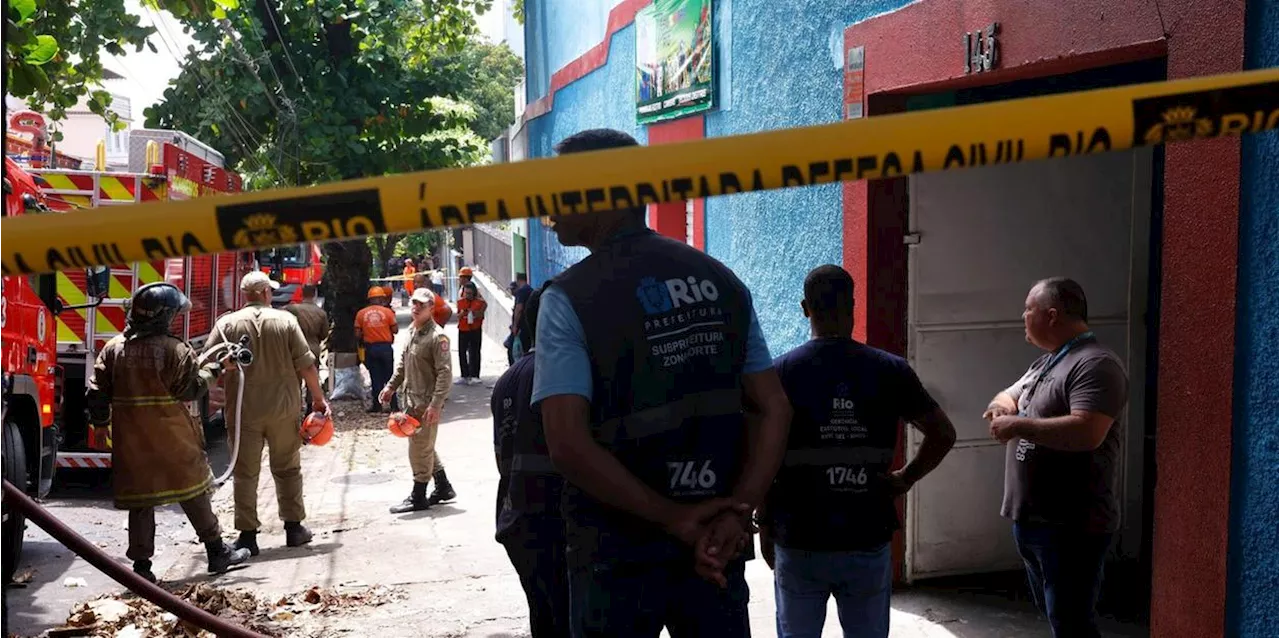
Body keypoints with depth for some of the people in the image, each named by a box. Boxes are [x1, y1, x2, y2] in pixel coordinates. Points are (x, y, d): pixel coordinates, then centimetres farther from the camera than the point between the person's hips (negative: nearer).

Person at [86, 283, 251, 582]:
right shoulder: (174, 349, -12)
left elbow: (97, 392, 4)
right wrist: (215, 368, 5)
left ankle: (141, 564, 11)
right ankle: (217, 551, 16)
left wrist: (101, 423, 16)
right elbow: (192, 388, -8)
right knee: (193, 492, 8)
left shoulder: (113, 348, 3)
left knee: (140, 500, 10)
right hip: (172, 439, -4)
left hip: (131, 439, 4)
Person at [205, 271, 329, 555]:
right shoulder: (285, 320, -3)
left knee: (245, 473, 7)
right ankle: (293, 527, 20)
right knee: (287, 468, 14)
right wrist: (318, 397, 8)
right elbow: (306, 364, -3)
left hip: (243, 411, 0)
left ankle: (248, 535, 8)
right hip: (283, 407, 1)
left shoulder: (226, 324, -2)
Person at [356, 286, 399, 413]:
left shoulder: (361, 313, -1)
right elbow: (395, 330, -5)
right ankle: (394, 405, 8)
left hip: (370, 348, 1)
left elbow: (357, 334, -1)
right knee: (389, 377, 8)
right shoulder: (388, 312, -6)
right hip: (386, 347, -1)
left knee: (375, 378, 9)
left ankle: (377, 405, 9)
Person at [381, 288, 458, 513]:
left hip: (426, 403, -9)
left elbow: (445, 373, -20)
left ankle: (418, 497, 11)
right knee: (424, 447, 17)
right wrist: (392, 386, 19)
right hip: (411, 400, 9)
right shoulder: (412, 331, 10)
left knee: (420, 449, -1)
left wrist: (435, 404, -25)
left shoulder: (437, 336, -16)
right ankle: (443, 488, 30)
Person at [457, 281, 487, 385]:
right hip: (463, 330, 3)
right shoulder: (460, 301, 3)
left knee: (474, 353, 0)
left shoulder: (479, 302, -5)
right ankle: (464, 375, 13)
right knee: (462, 352, 5)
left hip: (475, 330, -3)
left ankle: (474, 376, 4)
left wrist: (476, 314, -17)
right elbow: (458, 316, 10)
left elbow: (481, 317, 2)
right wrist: (461, 314, -11)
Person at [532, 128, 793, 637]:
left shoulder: (569, 298, -10)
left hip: (617, 551, -3)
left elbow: (568, 445, -19)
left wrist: (674, 516, -14)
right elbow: (773, 412, 0)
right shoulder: (722, 281, 4)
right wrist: (736, 515, -8)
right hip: (717, 546, 4)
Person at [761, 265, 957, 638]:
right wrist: (905, 479, 9)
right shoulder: (890, 370, -3)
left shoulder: (782, 372, -7)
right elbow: (943, 434, 0)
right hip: (869, 541, 1)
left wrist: (765, 526, 4)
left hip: (800, 542, -1)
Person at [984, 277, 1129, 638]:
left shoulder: (1095, 365, -17)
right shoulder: (1045, 363, 15)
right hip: (1031, 519, 10)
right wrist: (1003, 406, -2)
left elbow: (1086, 432, -30)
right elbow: (1008, 395, 23)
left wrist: (1018, 425, -22)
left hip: (1071, 526, -10)